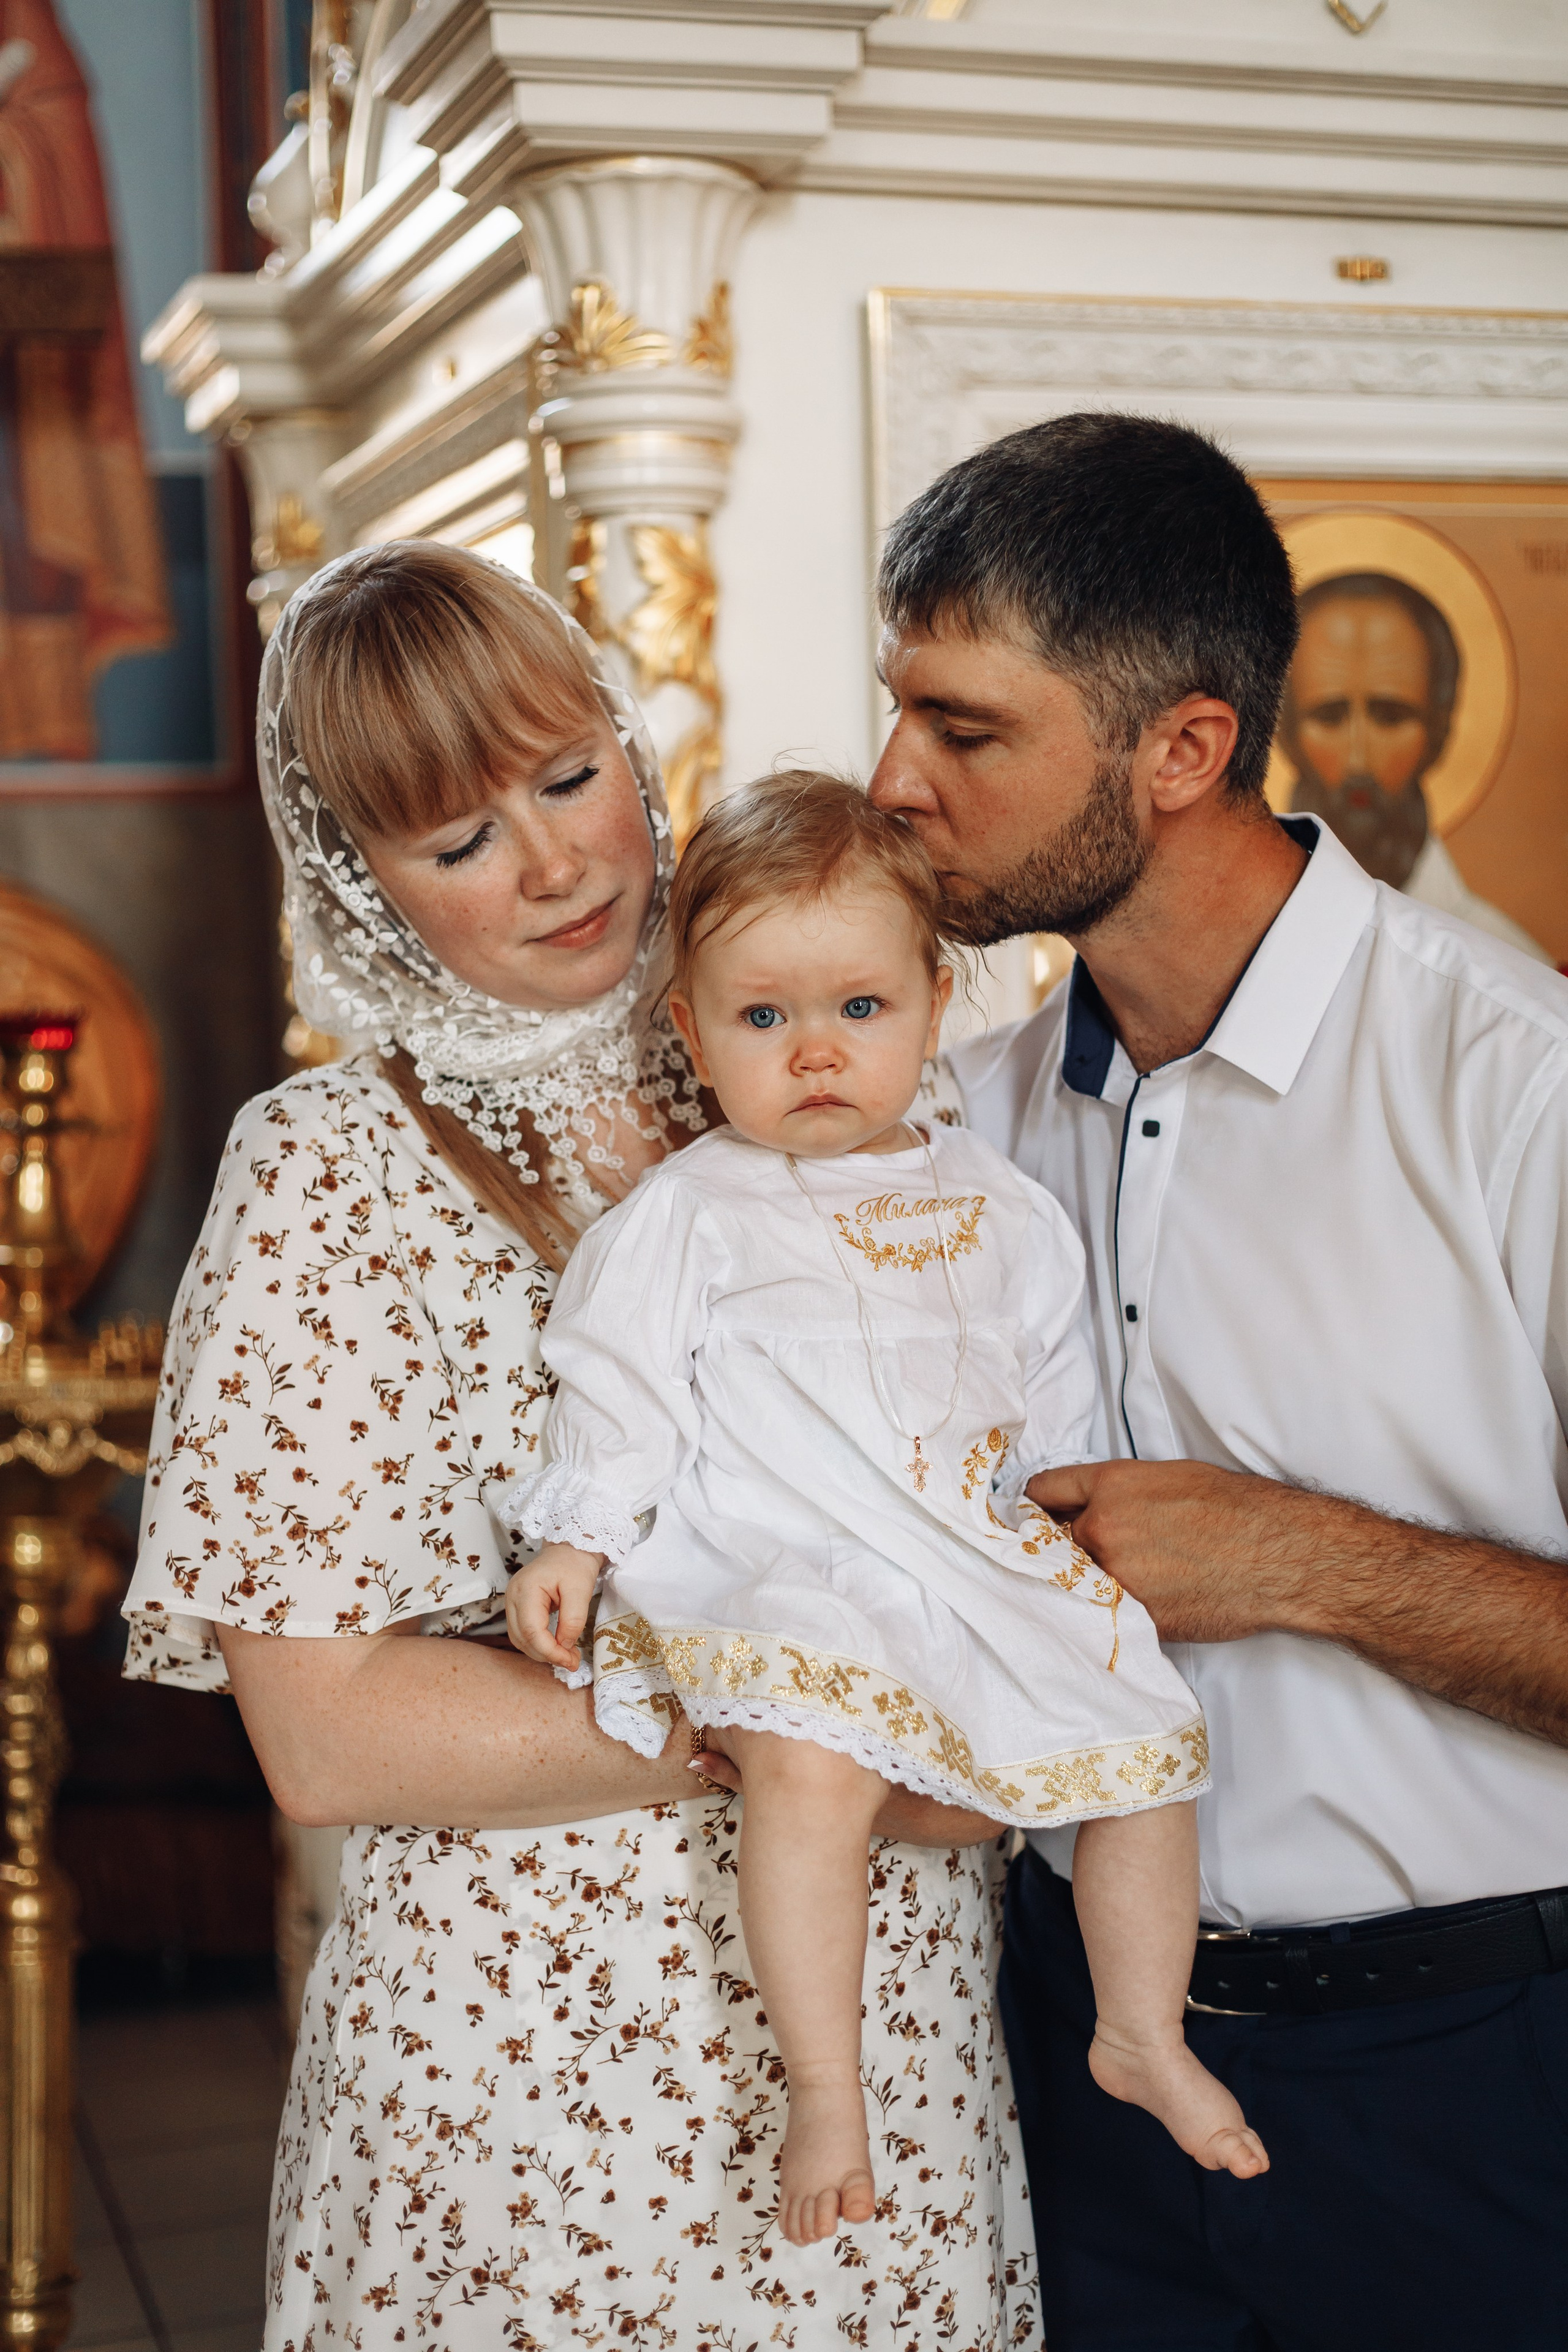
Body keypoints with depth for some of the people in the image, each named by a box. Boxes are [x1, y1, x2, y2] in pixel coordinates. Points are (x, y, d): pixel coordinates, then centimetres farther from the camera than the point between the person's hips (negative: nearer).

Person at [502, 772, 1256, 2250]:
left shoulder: (994, 1211, 14)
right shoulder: (685, 1214, 2)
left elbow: (1053, 1396, 21)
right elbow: (620, 1383, 0)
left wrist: (1059, 1537, 16)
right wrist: (575, 1543, -8)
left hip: (977, 1566, 5)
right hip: (774, 1571, -5)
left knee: (1148, 1733, -1)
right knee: (811, 1761, -33)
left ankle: (1141, 2036, 19)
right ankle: (823, 2093, -21)